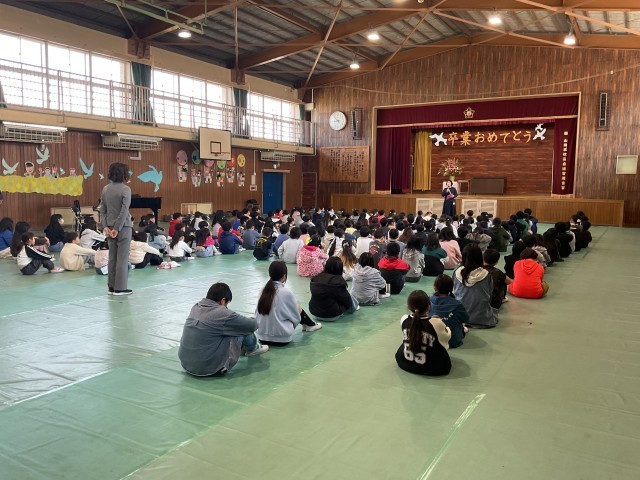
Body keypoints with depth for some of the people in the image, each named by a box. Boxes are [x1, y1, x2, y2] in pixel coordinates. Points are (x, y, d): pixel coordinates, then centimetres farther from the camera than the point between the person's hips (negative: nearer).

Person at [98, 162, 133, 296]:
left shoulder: (105, 189, 8)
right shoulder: (125, 189, -10)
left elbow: (102, 210, 5)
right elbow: (124, 211, -16)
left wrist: (105, 226, 2)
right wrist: (117, 228, -13)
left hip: (110, 227, 6)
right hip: (123, 227, -6)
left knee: (112, 257, 11)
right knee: (122, 257, 1)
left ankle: (112, 287, 16)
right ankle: (120, 288, 4)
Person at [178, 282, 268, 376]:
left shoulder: (196, 307, 3)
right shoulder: (222, 313, -18)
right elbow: (253, 325, -7)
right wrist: (253, 320, 16)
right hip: (210, 369, -8)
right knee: (243, 330, 2)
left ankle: (243, 348, 41)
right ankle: (252, 348, 31)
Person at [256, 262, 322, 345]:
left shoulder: (264, 290, -2)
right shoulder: (287, 293, -16)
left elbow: (257, 313, 7)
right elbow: (296, 317, -6)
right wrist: (299, 310, 17)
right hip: (281, 338, -5)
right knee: (299, 309, 17)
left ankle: (308, 324, 44)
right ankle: (310, 325, 42)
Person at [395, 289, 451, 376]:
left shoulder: (404, 320, -13)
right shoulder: (436, 323, -24)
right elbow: (447, 337, -2)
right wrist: (447, 329, 22)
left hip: (405, 363, 3)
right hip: (434, 369, -3)